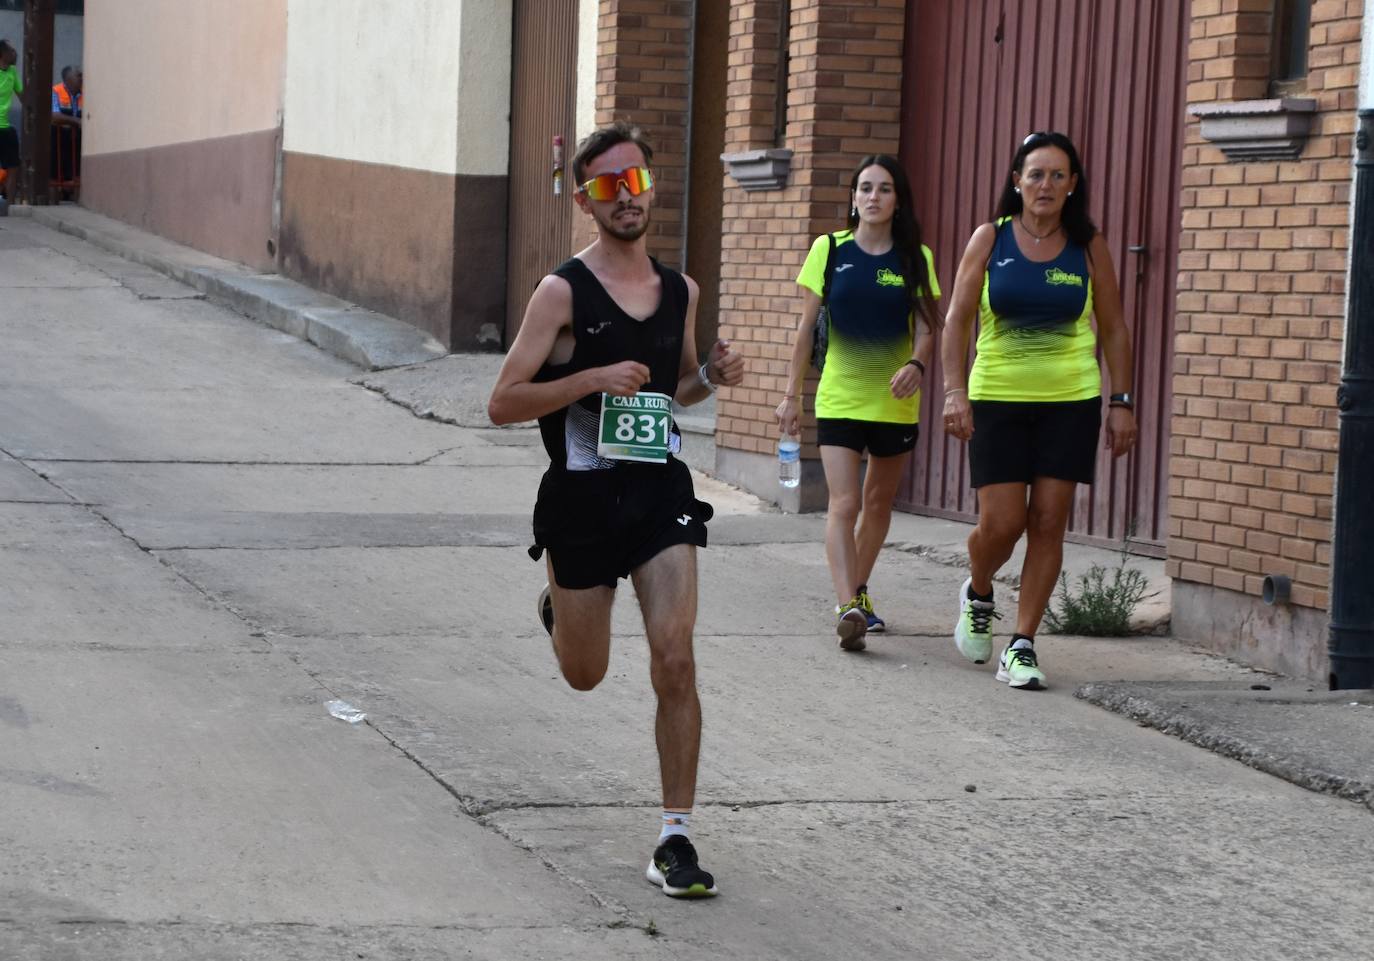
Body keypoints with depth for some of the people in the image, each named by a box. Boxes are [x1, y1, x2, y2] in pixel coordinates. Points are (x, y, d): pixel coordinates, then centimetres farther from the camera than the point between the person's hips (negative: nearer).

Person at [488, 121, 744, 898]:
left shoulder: (681, 291, 6)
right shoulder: (563, 292, -9)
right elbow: (503, 404, -11)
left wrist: (712, 376, 1)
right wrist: (592, 378, -23)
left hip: (662, 490, 2)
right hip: (583, 495, -2)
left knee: (676, 662, -12)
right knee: (585, 675, 14)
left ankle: (676, 838, -4)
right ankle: (560, 608, 52)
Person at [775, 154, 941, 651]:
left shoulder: (915, 258, 1)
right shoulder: (829, 250, 0)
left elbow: (925, 327, 2)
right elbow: (806, 326, 4)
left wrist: (916, 364, -20)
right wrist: (791, 394, 3)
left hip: (895, 402, 2)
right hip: (839, 399, -2)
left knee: (878, 502, 14)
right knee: (844, 504, -14)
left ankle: (856, 591, 33)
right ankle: (848, 609, -22)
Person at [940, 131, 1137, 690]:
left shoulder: (1088, 247, 3)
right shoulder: (990, 240, 0)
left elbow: (1113, 328, 8)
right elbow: (958, 319, 0)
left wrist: (1122, 403, 3)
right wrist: (955, 391, -11)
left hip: (1071, 401, 1)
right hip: (998, 399, -1)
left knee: (1048, 523, -3)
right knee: (1000, 523, -5)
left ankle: (1022, 646, 5)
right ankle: (978, 595, 28)